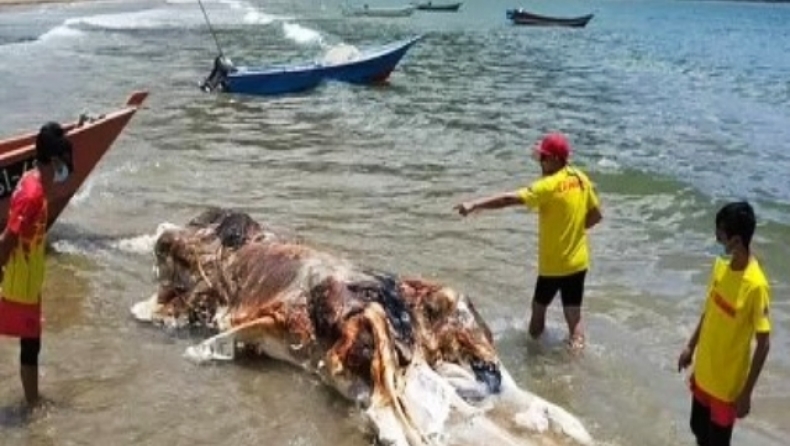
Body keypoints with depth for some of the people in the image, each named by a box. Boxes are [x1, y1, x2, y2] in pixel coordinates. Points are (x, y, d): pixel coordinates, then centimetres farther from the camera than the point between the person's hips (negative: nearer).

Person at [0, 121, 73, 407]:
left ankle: (33, 400, 31)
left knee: (30, 343, 19)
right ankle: (33, 404, 16)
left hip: (28, 283, 9)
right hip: (23, 286, -9)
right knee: (30, 345, 3)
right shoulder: (33, 194, -26)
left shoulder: (33, 181, 3)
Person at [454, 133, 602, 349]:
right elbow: (596, 215, 10)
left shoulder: (549, 185, -20)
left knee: (539, 309, 15)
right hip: (578, 261, 6)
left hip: (554, 264, -6)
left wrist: (475, 205, -25)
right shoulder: (581, 179, 1)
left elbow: (510, 199, -26)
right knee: (574, 315, 10)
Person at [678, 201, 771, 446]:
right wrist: (691, 347, 17)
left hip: (728, 384, -7)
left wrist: (746, 393, -19)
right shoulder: (721, 266, -4)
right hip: (704, 373, 7)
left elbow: (763, 344, -21)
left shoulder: (756, 286, -27)